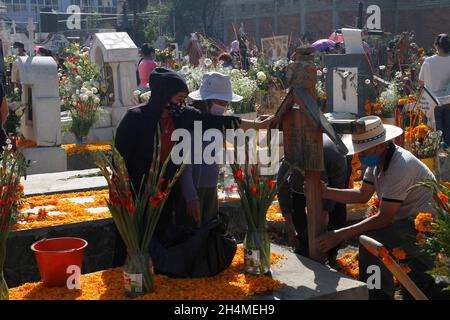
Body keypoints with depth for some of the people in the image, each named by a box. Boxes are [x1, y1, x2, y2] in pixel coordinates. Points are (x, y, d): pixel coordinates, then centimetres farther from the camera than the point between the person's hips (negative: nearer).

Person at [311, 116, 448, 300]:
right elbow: (363, 195, 6)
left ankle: (378, 295, -14)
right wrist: (326, 192, -6)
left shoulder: (400, 167, -27)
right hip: (407, 220, 10)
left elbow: (384, 217, -27)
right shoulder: (377, 159, 4)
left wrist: (340, 235, -27)